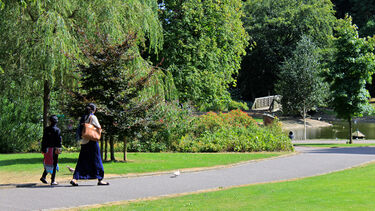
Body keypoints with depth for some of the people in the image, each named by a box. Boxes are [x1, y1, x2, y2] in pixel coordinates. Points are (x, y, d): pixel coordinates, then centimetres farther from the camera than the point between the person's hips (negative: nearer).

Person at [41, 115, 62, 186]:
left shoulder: (46, 129, 5)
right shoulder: (57, 130, -6)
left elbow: (44, 140, 6)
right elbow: (59, 140, -9)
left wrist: (43, 149, 10)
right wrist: (59, 149, -4)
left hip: (47, 149, 4)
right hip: (54, 149, -4)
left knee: (48, 164, 17)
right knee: (54, 165, 0)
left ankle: (43, 176, 4)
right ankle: (53, 180, -1)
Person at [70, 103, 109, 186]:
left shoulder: (83, 118, 12)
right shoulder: (93, 117, -7)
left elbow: (79, 130, 13)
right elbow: (99, 128, -8)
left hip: (83, 142, 6)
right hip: (92, 141, -6)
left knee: (82, 160, 6)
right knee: (96, 160, 2)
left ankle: (74, 178, -5)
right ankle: (100, 179, 5)